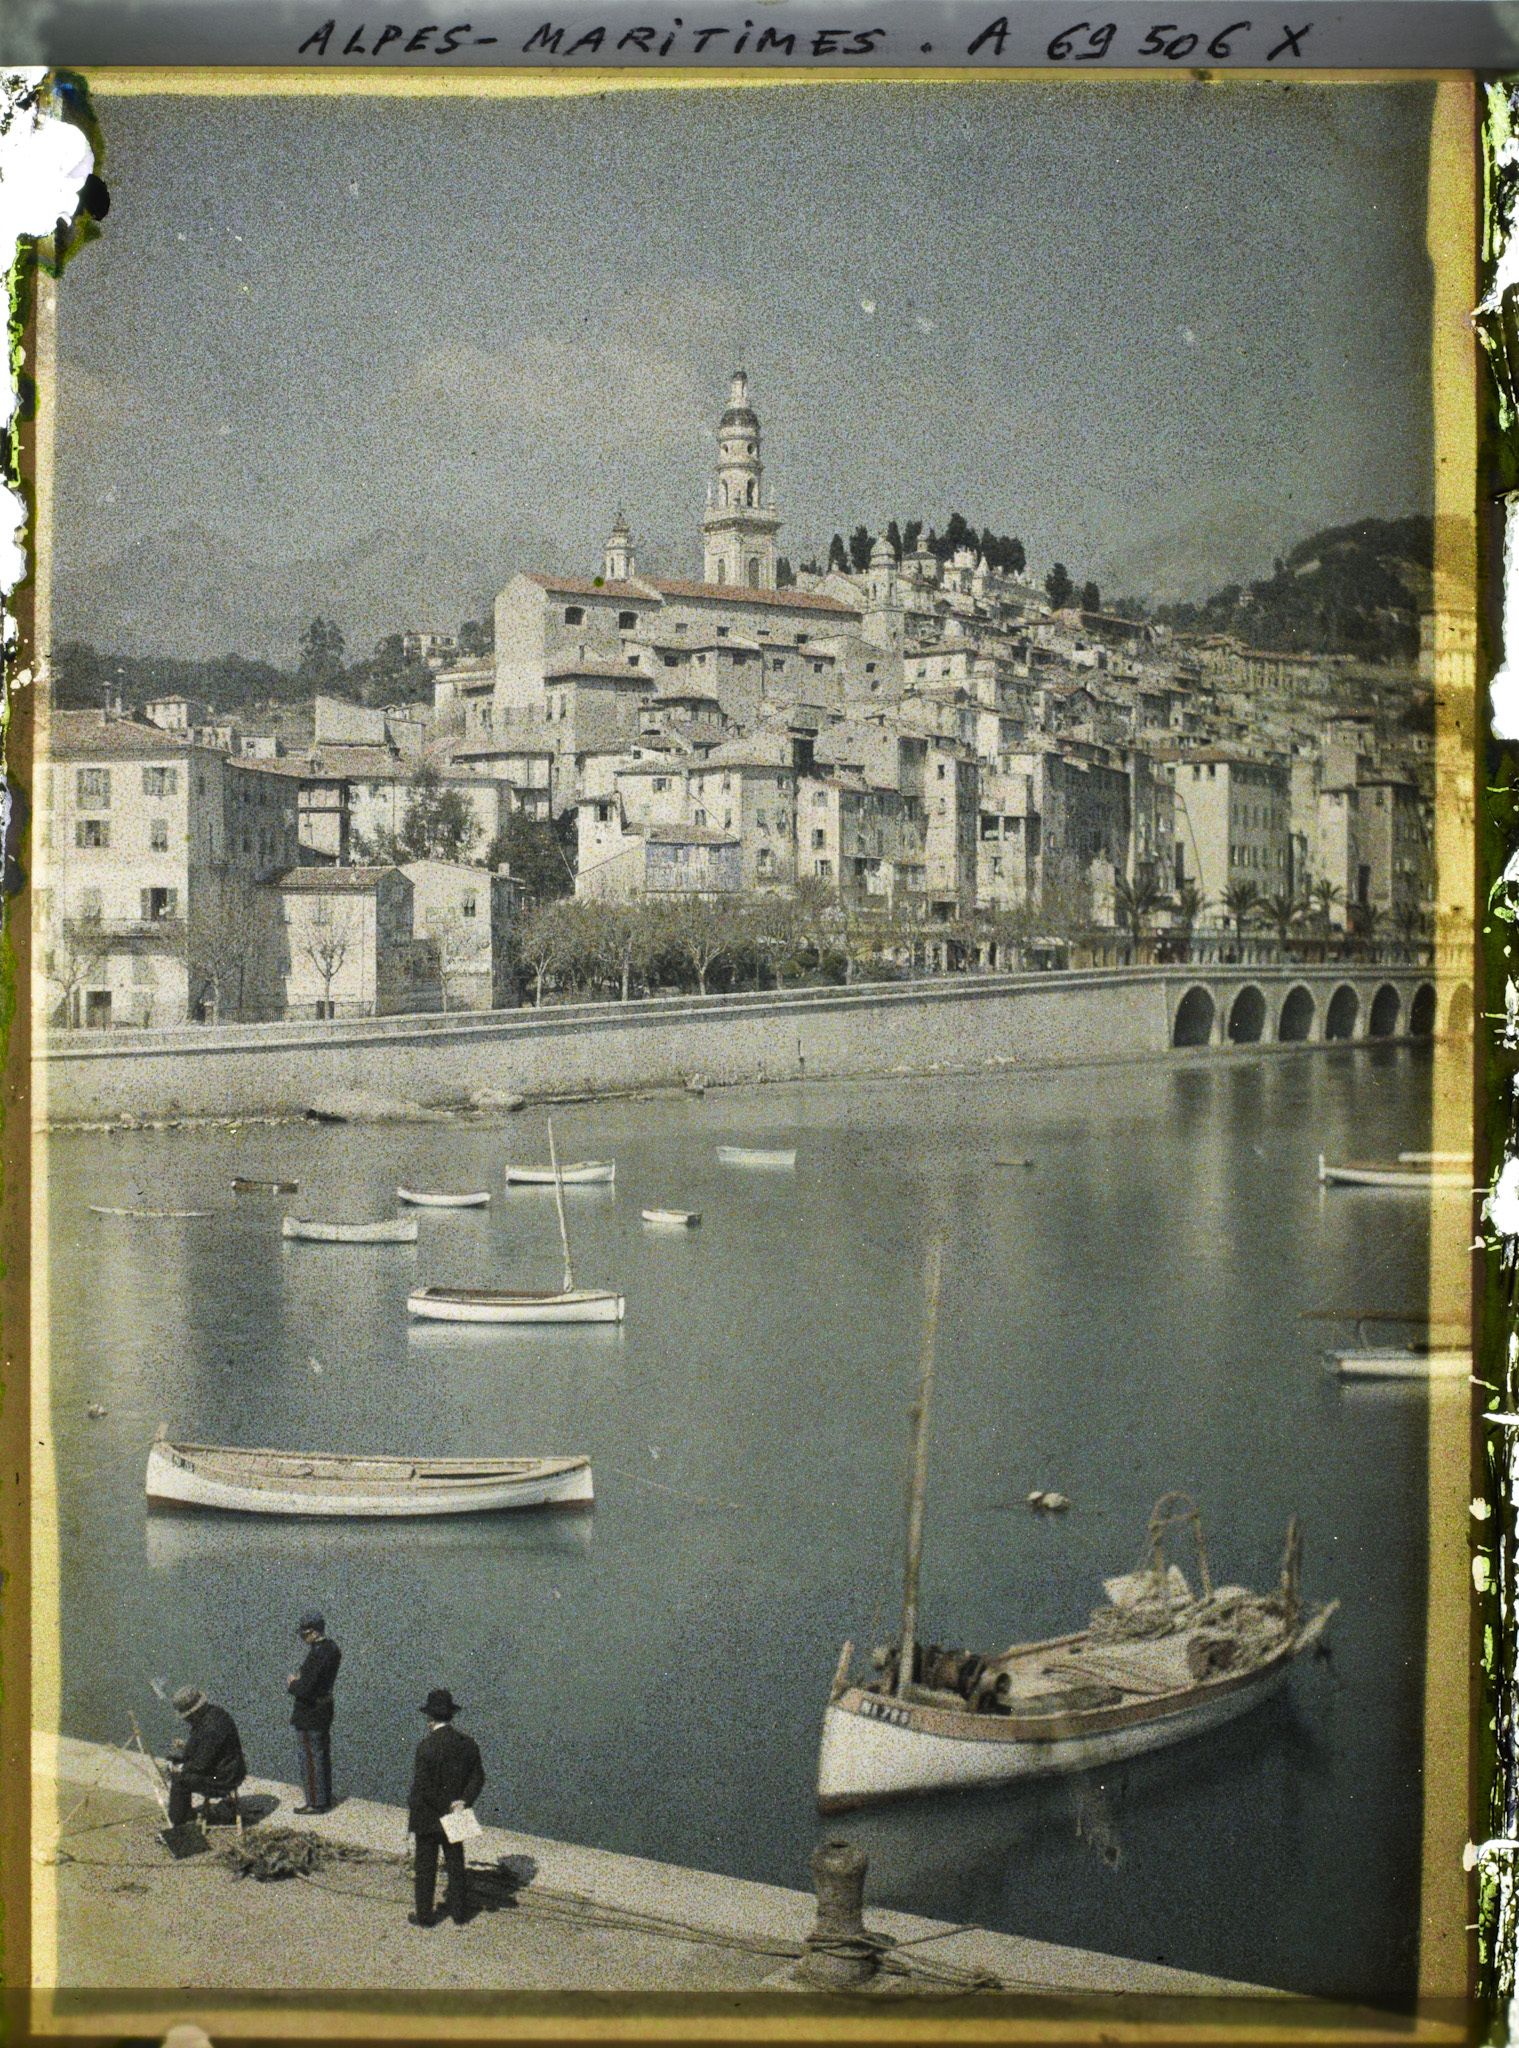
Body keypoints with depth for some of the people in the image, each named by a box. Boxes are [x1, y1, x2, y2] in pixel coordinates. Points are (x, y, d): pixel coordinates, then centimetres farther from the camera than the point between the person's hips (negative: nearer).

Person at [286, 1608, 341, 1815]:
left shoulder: (316, 1654, -27)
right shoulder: (332, 1647, 4)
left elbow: (305, 1689, -30)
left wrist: (292, 1684, -10)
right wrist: (299, 1680, 5)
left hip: (309, 1714, -10)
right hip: (325, 1710, 10)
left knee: (310, 1759, 3)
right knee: (323, 1756, 19)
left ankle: (315, 1803, 11)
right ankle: (325, 1799, 30)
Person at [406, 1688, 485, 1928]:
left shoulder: (427, 1746, -23)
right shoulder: (468, 1743, -6)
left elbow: (422, 1786, -22)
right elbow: (477, 1779, -1)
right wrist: (462, 1802, -6)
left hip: (428, 1818, -5)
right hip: (454, 1818, 5)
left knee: (426, 1867, 11)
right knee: (455, 1863, 18)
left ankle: (425, 1915, 22)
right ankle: (458, 1912, 29)